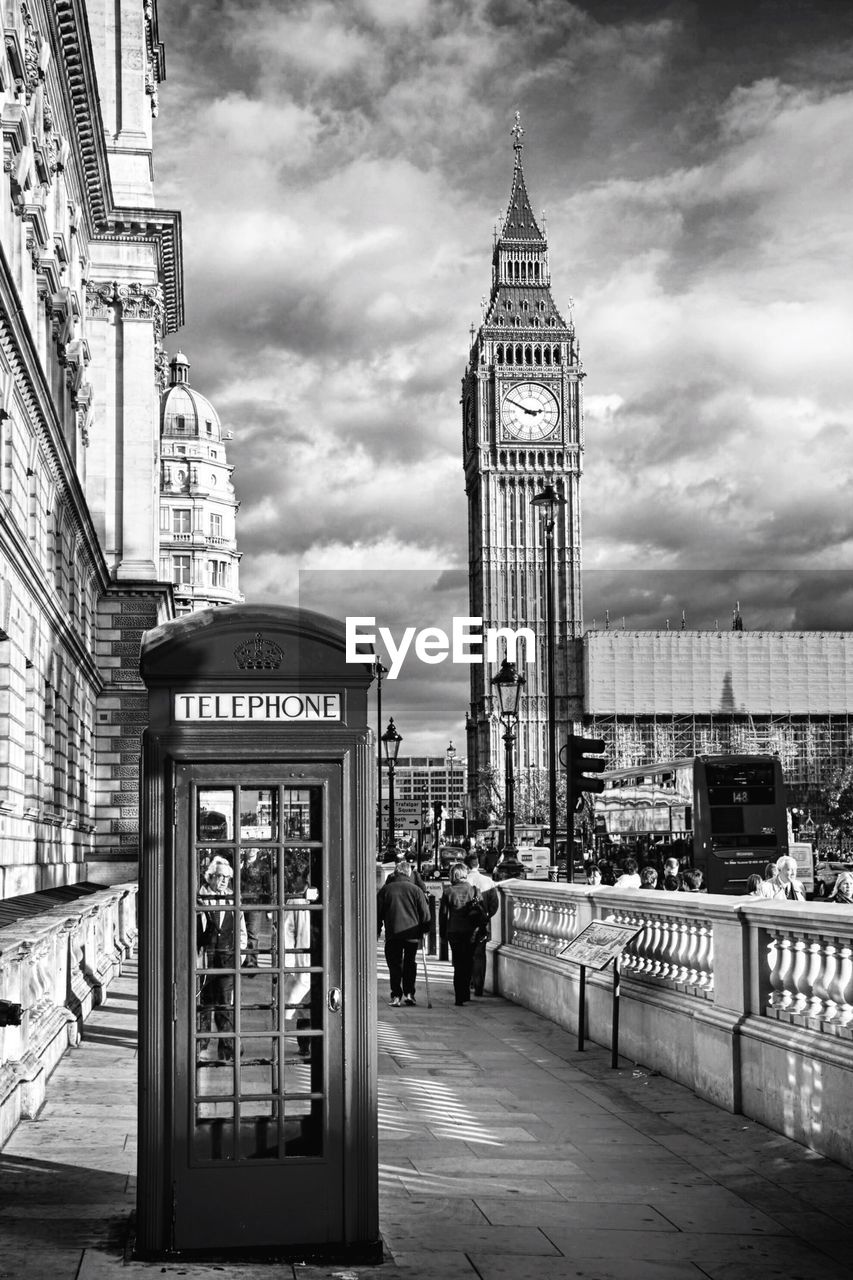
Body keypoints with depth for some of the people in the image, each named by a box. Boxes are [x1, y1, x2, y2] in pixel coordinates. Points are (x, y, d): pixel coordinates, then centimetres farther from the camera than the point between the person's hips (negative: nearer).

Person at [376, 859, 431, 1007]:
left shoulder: (385, 889, 3)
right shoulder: (416, 890, 1)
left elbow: (378, 912, 7)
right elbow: (425, 913, 4)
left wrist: (377, 931, 15)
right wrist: (423, 930, 15)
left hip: (392, 934, 0)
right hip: (412, 933, 0)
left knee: (394, 965, 6)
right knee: (410, 963, 14)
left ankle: (396, 996, 0)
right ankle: (409, 993, 8)